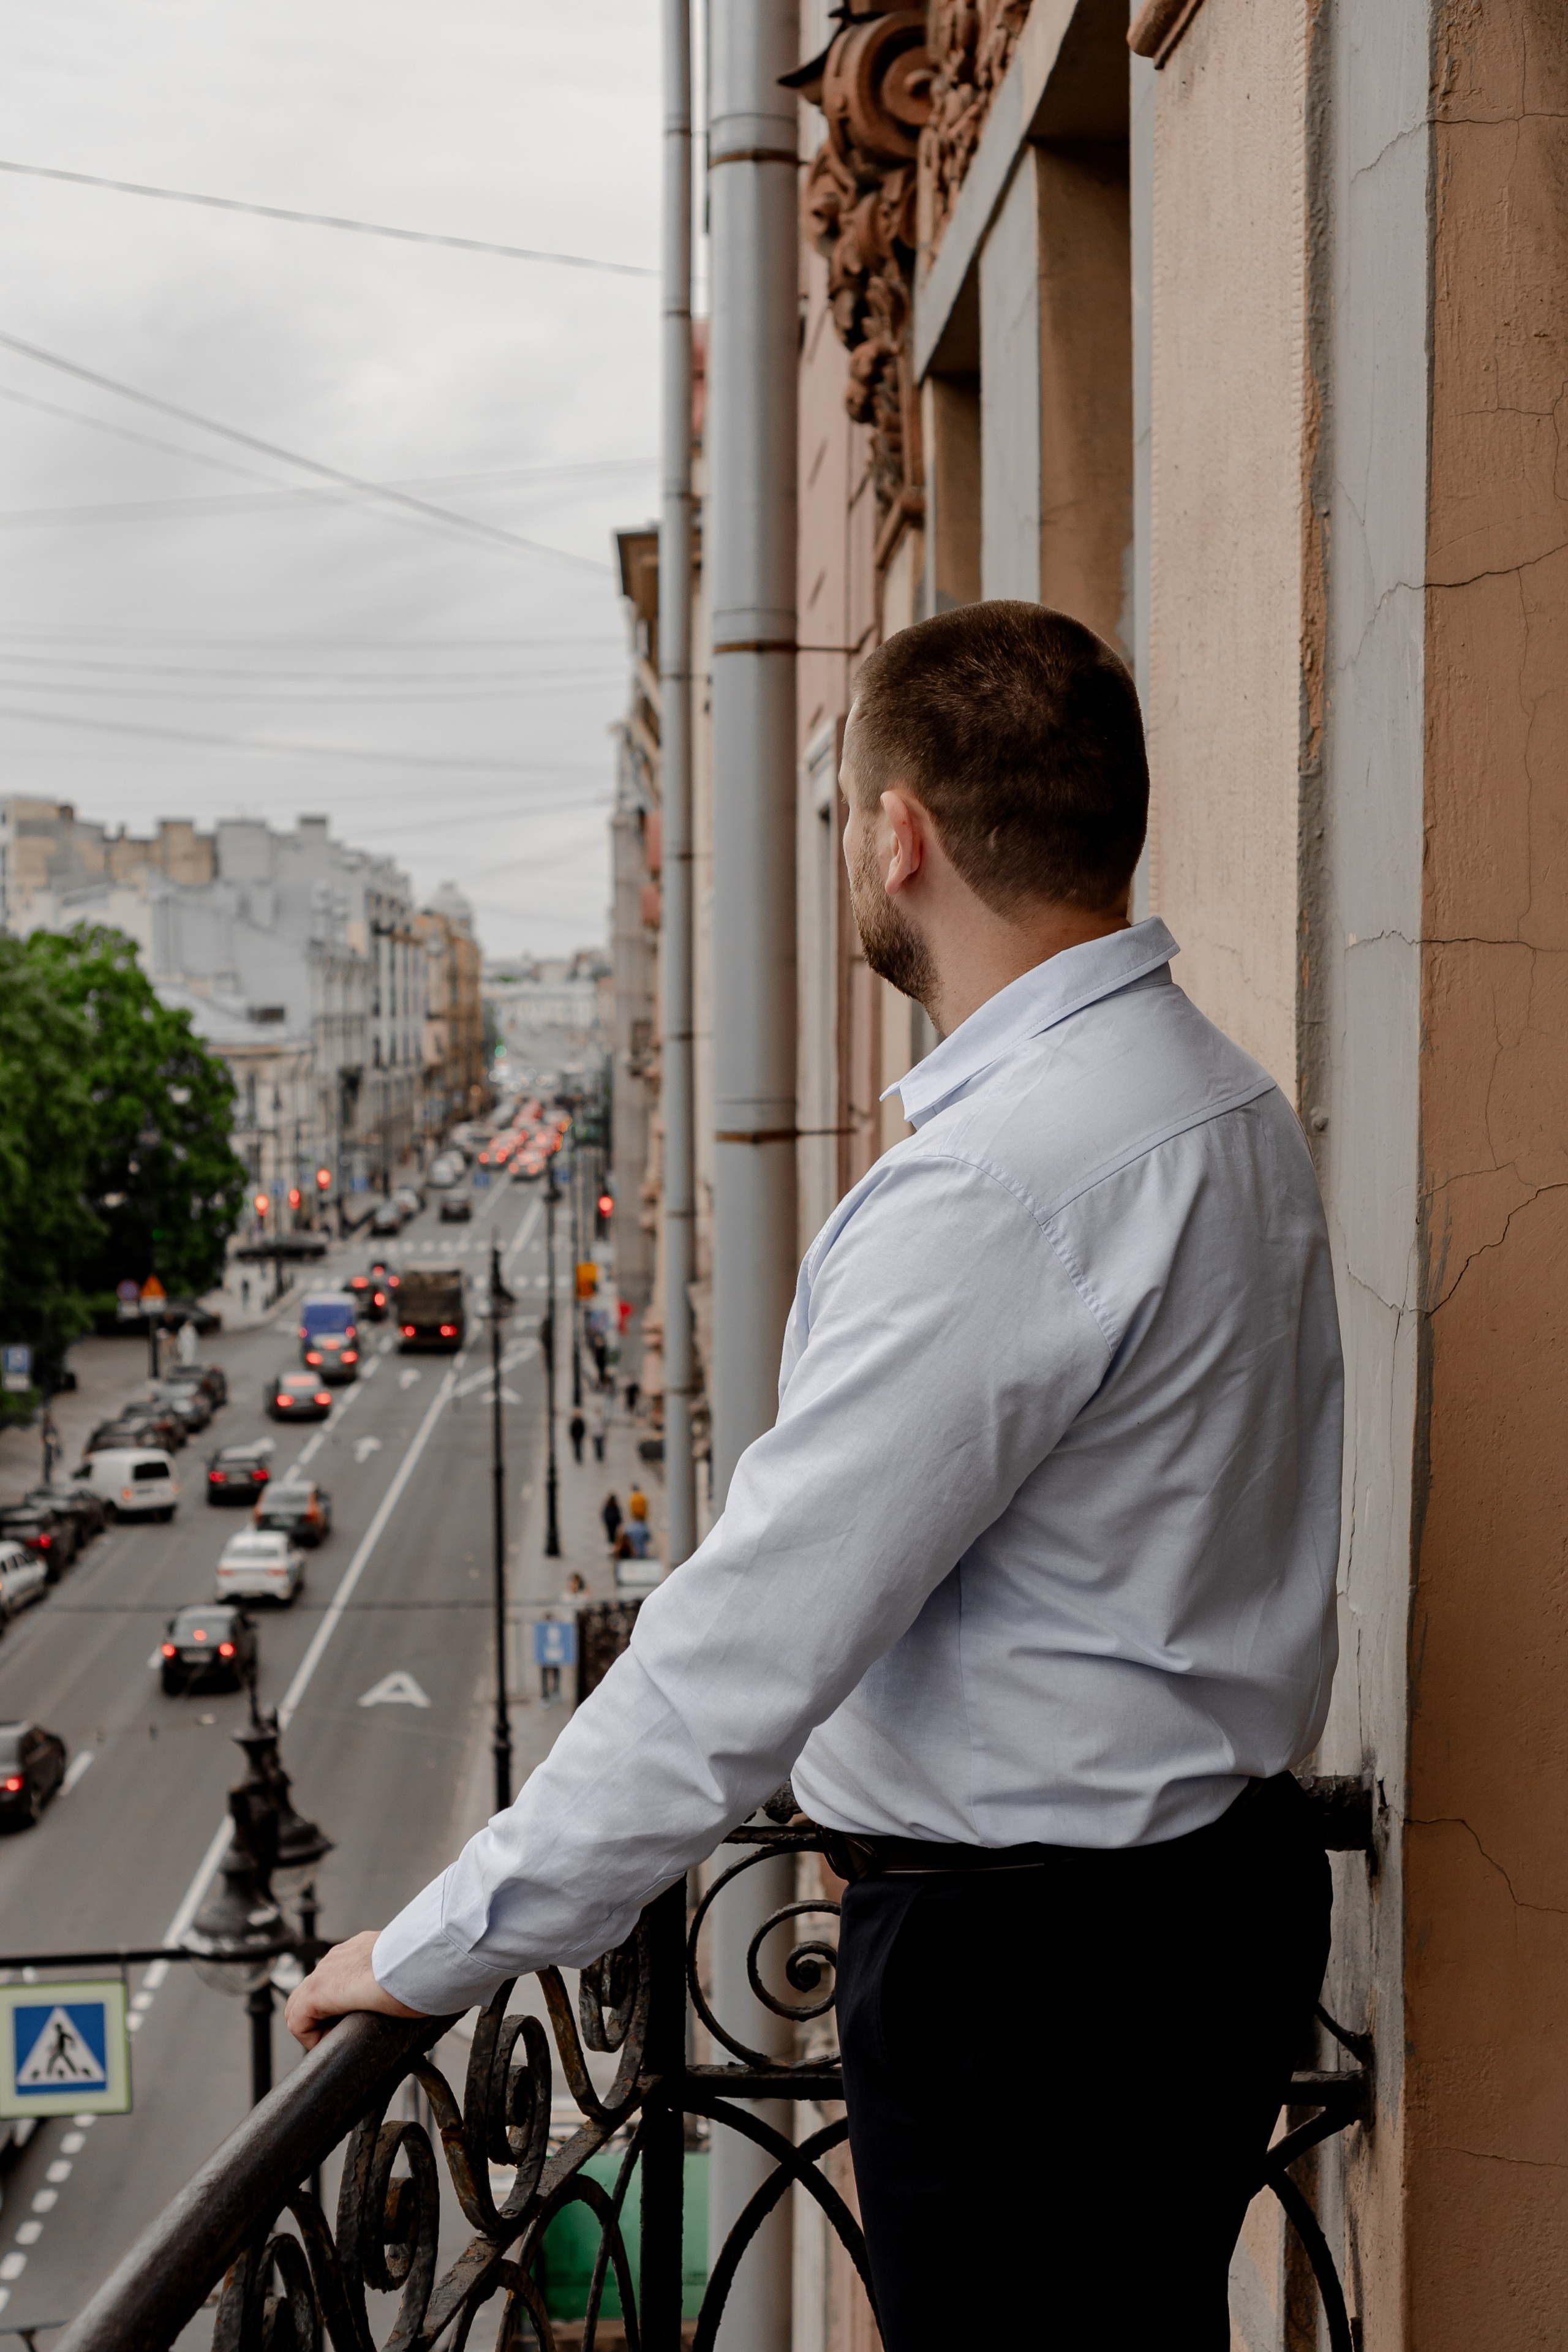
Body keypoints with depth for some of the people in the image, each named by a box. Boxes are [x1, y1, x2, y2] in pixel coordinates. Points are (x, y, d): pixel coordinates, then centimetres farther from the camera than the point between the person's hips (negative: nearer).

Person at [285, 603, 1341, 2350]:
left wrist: (440, 1948, -16)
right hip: (1226, 1870, 10)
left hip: (1022, 1948, -9)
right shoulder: (1228, 1097, 7)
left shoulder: (998, 1189, -26)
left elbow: (753, 1644, -26)